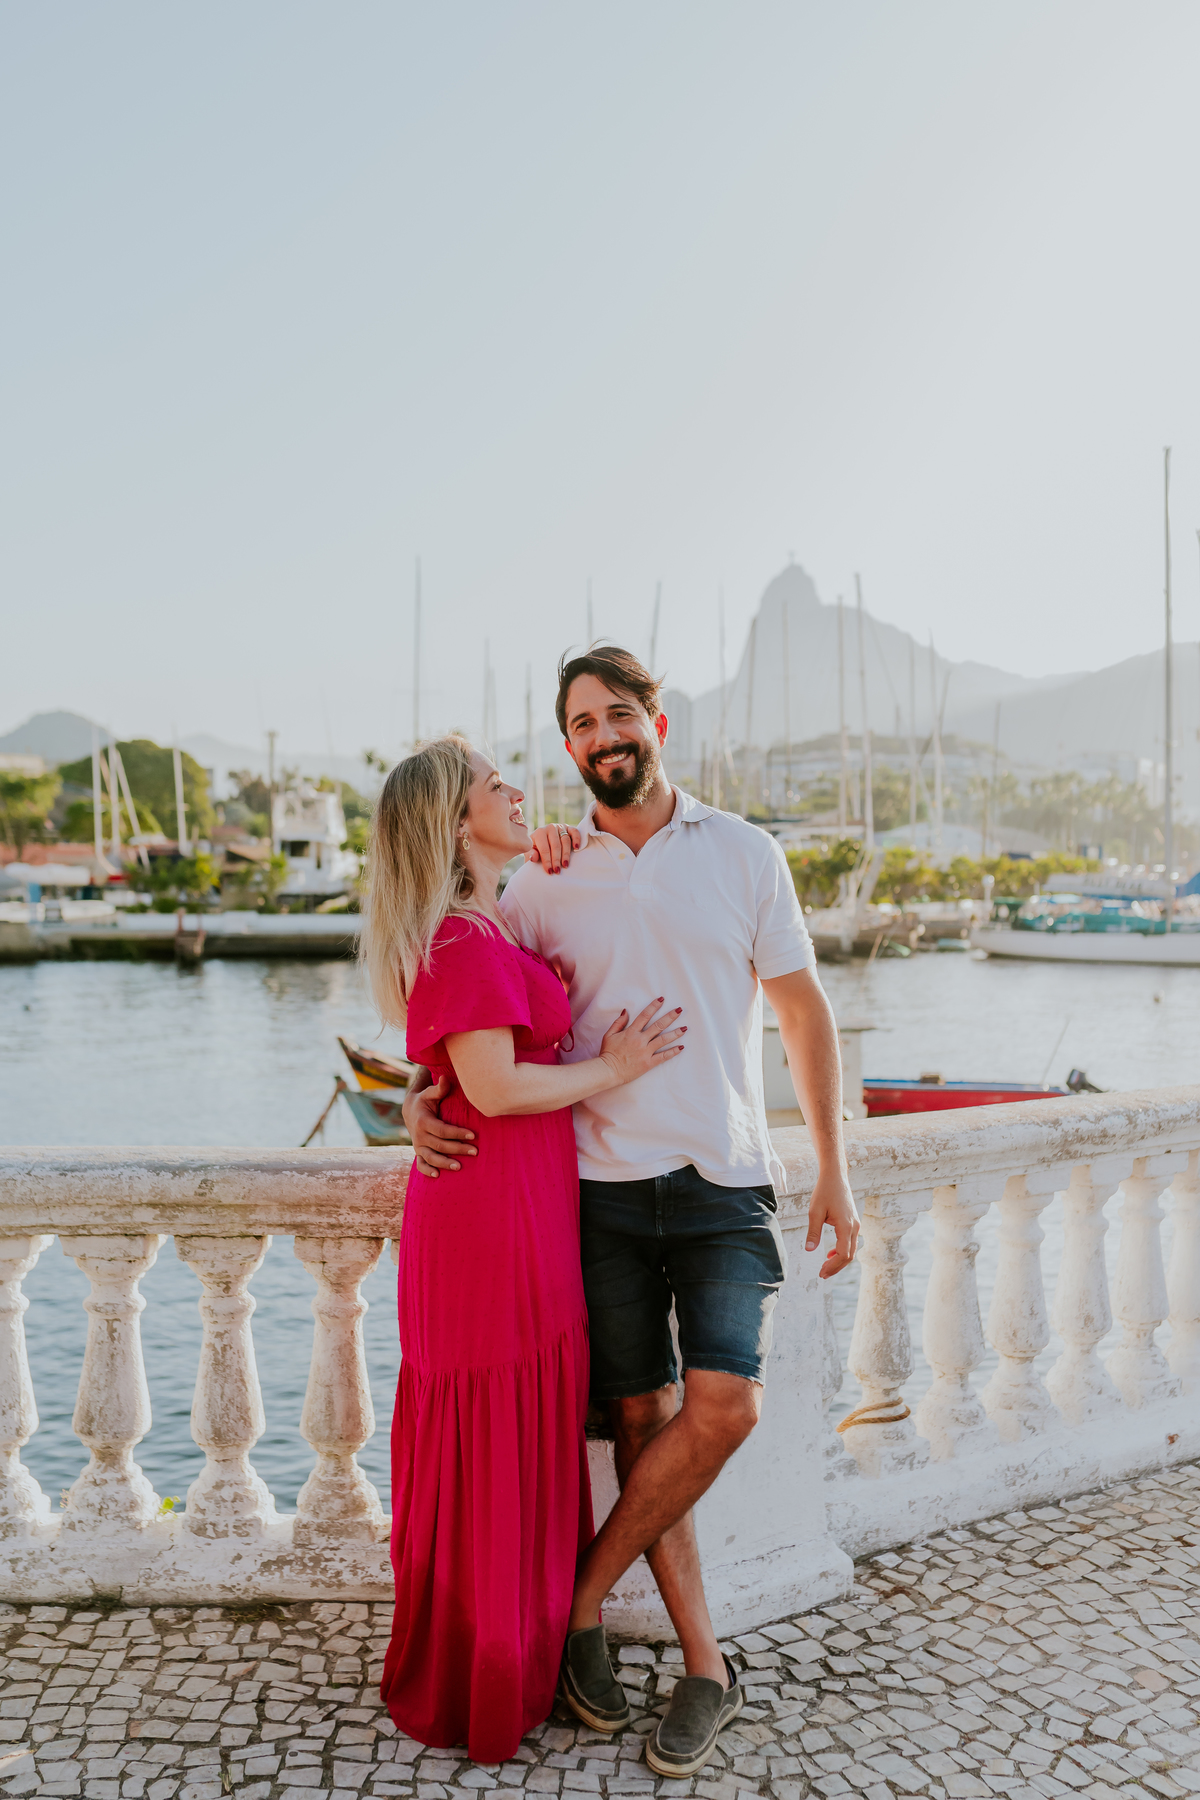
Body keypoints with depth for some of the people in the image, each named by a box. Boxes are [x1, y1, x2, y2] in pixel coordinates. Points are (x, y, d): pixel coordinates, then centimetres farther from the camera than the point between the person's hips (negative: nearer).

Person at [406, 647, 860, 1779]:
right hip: (602, 1185, 1)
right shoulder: (542, 880, 5)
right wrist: (421, 1098, -5)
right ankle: (704, 1669, 18)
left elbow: (802, 1010, 7)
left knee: (723, 1406, -13)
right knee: (642, 1418, 3)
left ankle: (579, 1600, 9)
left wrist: (833, 1171, 4)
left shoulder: (743, 853, 4)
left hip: (725, 1183, 0)